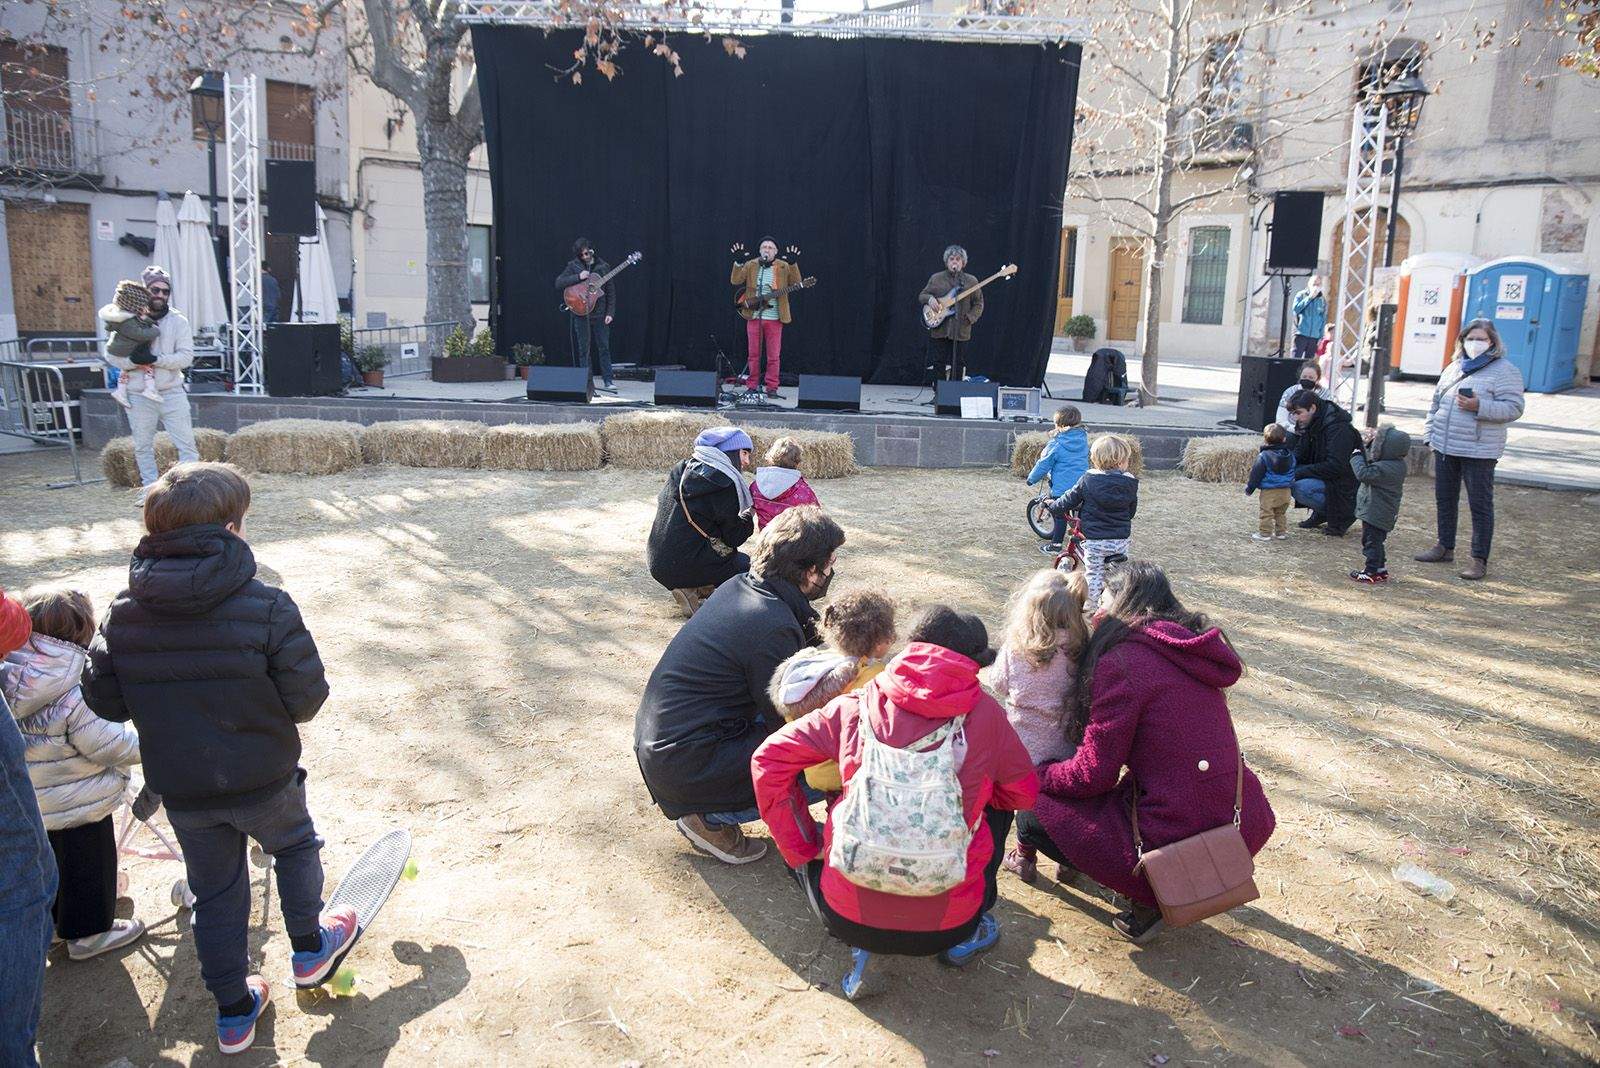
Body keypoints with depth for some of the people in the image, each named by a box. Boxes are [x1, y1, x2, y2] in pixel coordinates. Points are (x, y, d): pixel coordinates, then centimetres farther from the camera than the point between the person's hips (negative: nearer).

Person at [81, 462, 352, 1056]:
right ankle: (309, 947, 43)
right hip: (263, 782, -3)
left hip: (180, 790, 4)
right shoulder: (267, 607, -22)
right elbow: (307, 700, -18)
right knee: (295, 848, 27)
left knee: (215, 893, 21)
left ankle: (234, 1012, 33)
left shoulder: (123, 615, -9)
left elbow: (103, 702, -2)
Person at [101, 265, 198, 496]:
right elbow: (110, 352, -1)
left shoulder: (178, 321, 0)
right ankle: (150, 487, 24)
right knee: (142, 446, 11)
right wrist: (131, 361, -20)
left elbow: (186, 356, -8)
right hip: (139, 396, 1)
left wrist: (156, 359, -21)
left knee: (186, 443, -4)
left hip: (172, 393, -1)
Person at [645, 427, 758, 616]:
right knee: (746, 564, 14)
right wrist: (749, 516, 10)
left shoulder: (682, 469, 10)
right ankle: (693, 590, -3)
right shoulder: (723, 483, -15)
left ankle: (692, 588, 5)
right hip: (686, 567, -8)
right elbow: (733, 538, -9)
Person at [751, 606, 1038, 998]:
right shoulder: (984, 713, -2)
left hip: (848, 918, 0)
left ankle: (860, 945, 14)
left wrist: (802, 851, 10)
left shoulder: (858, 705, 0)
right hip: (946, 924, 0)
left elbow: (769, 760, 2)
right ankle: (968, 935, 25)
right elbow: (1025, 792, 12)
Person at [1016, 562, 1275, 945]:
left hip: (1175, 842, -8)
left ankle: (1149, 897, 3)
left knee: (1033, 814, 5)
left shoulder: (1122, 661, -15)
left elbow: (1093, 775, -13)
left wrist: (1037, 777, 6)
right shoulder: (1193, 650, 9)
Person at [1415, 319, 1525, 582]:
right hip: (1444, 448, 7)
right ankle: (1445, 547, 30)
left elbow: (1513, 409, -14)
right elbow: (1436, 403, 20)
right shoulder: (1454, 368, 14)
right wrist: (1429, 432, 12)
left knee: (1480, 505, -1)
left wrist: (1479, 407, -25)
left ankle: (1480, 560, 4)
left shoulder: (1505, 371, -6)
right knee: (1444, 500, 15)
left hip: (1478, 452, -7)